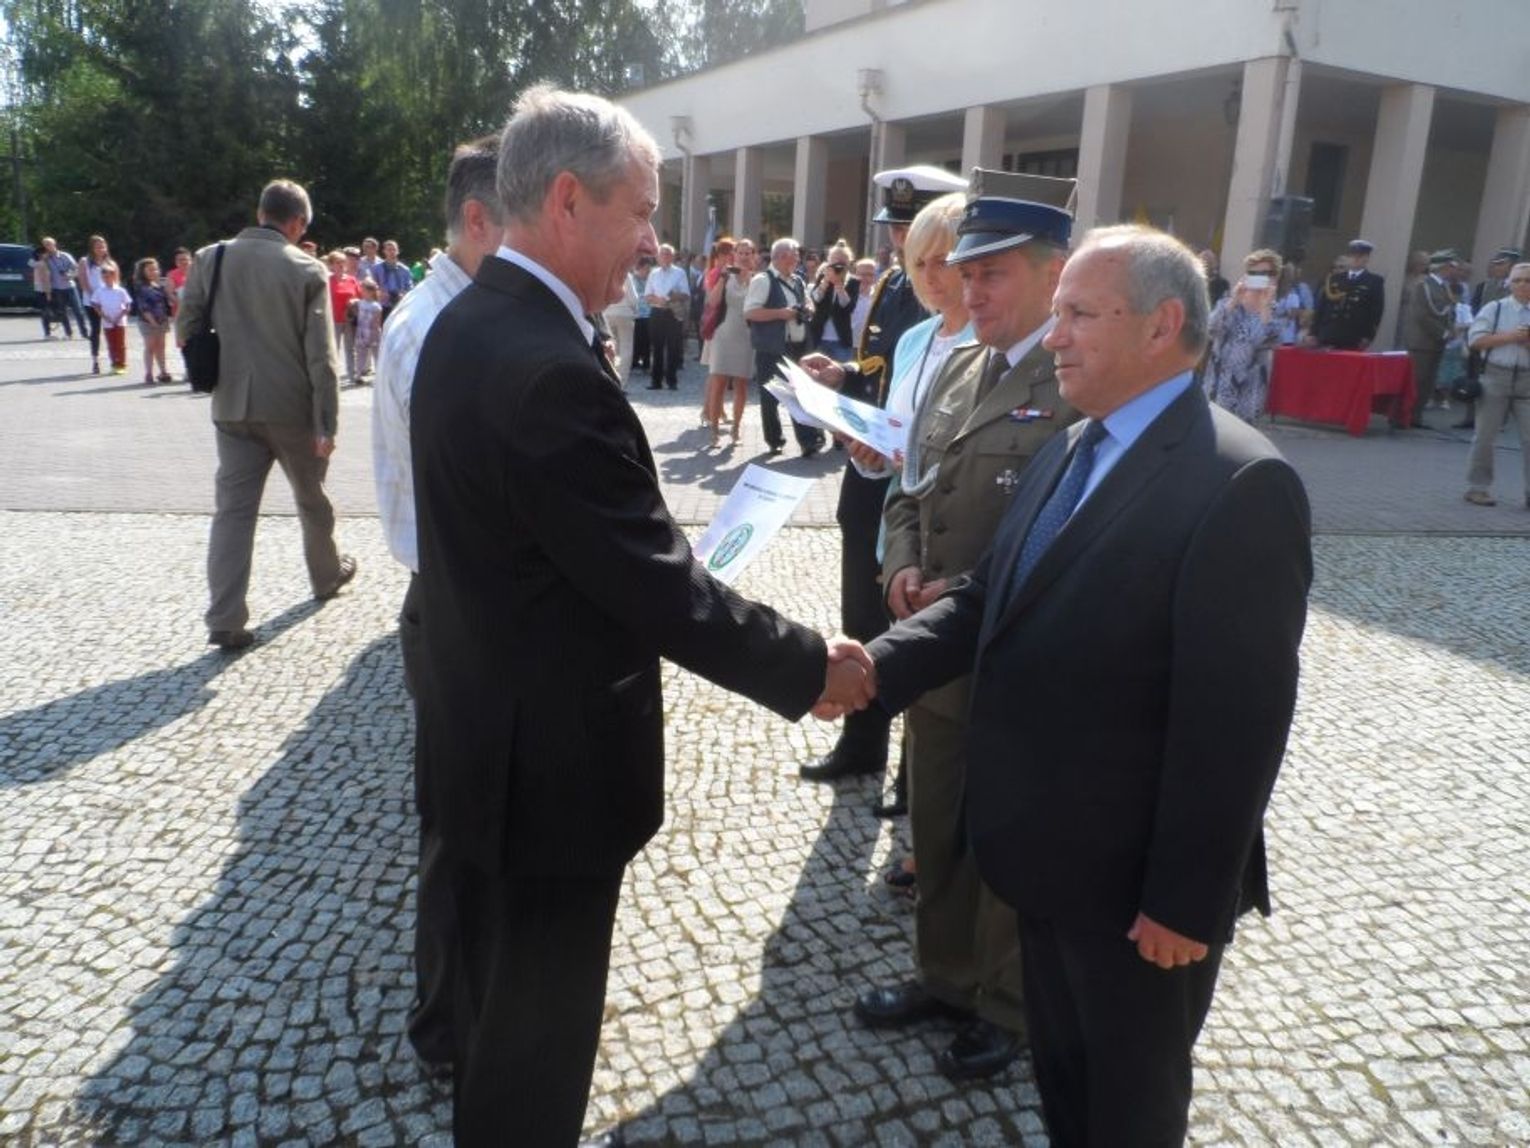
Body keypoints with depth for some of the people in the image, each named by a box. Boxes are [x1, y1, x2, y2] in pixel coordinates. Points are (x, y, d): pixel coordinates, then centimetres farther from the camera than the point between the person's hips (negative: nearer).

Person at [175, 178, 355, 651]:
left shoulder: (209, 258, 1)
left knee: (233, 507, 3)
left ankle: (225, 618, -3)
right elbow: (321, 356, -12)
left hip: (233, 406, 2)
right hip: (292, 408, -2)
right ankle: (327, 575, 39)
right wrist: (326, 424, -9)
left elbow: (185, 331, 3)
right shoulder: (307, 270, -9)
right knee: (311, 498, 18)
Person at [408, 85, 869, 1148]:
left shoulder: (468, 324, 4)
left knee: (498, 998, 29)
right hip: (550, 755, -10)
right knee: (541, 1025, 13)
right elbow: (658, 589, -25)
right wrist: (810, 667, -13)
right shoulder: (551, 367, -28)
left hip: (489, 731, 10)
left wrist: (675, 571, 9)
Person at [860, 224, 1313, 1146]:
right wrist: (881, 664, -11)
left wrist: (1186, 897, -19)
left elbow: (1235, 715, -23)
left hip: (1136, 873, -7)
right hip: (1050, 848, 7)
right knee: (1062, 1072, 27)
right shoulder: (1067, 453, 6)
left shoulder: (1240, 482, -22)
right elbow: (988, 598, 5)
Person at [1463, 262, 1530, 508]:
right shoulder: (1494, 308, 1)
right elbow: (1475, 339, -7)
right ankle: (1478, 488, 16)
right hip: (1496, 377, -1)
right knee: (1485, 437, 5)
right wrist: (1509, 337, -14)